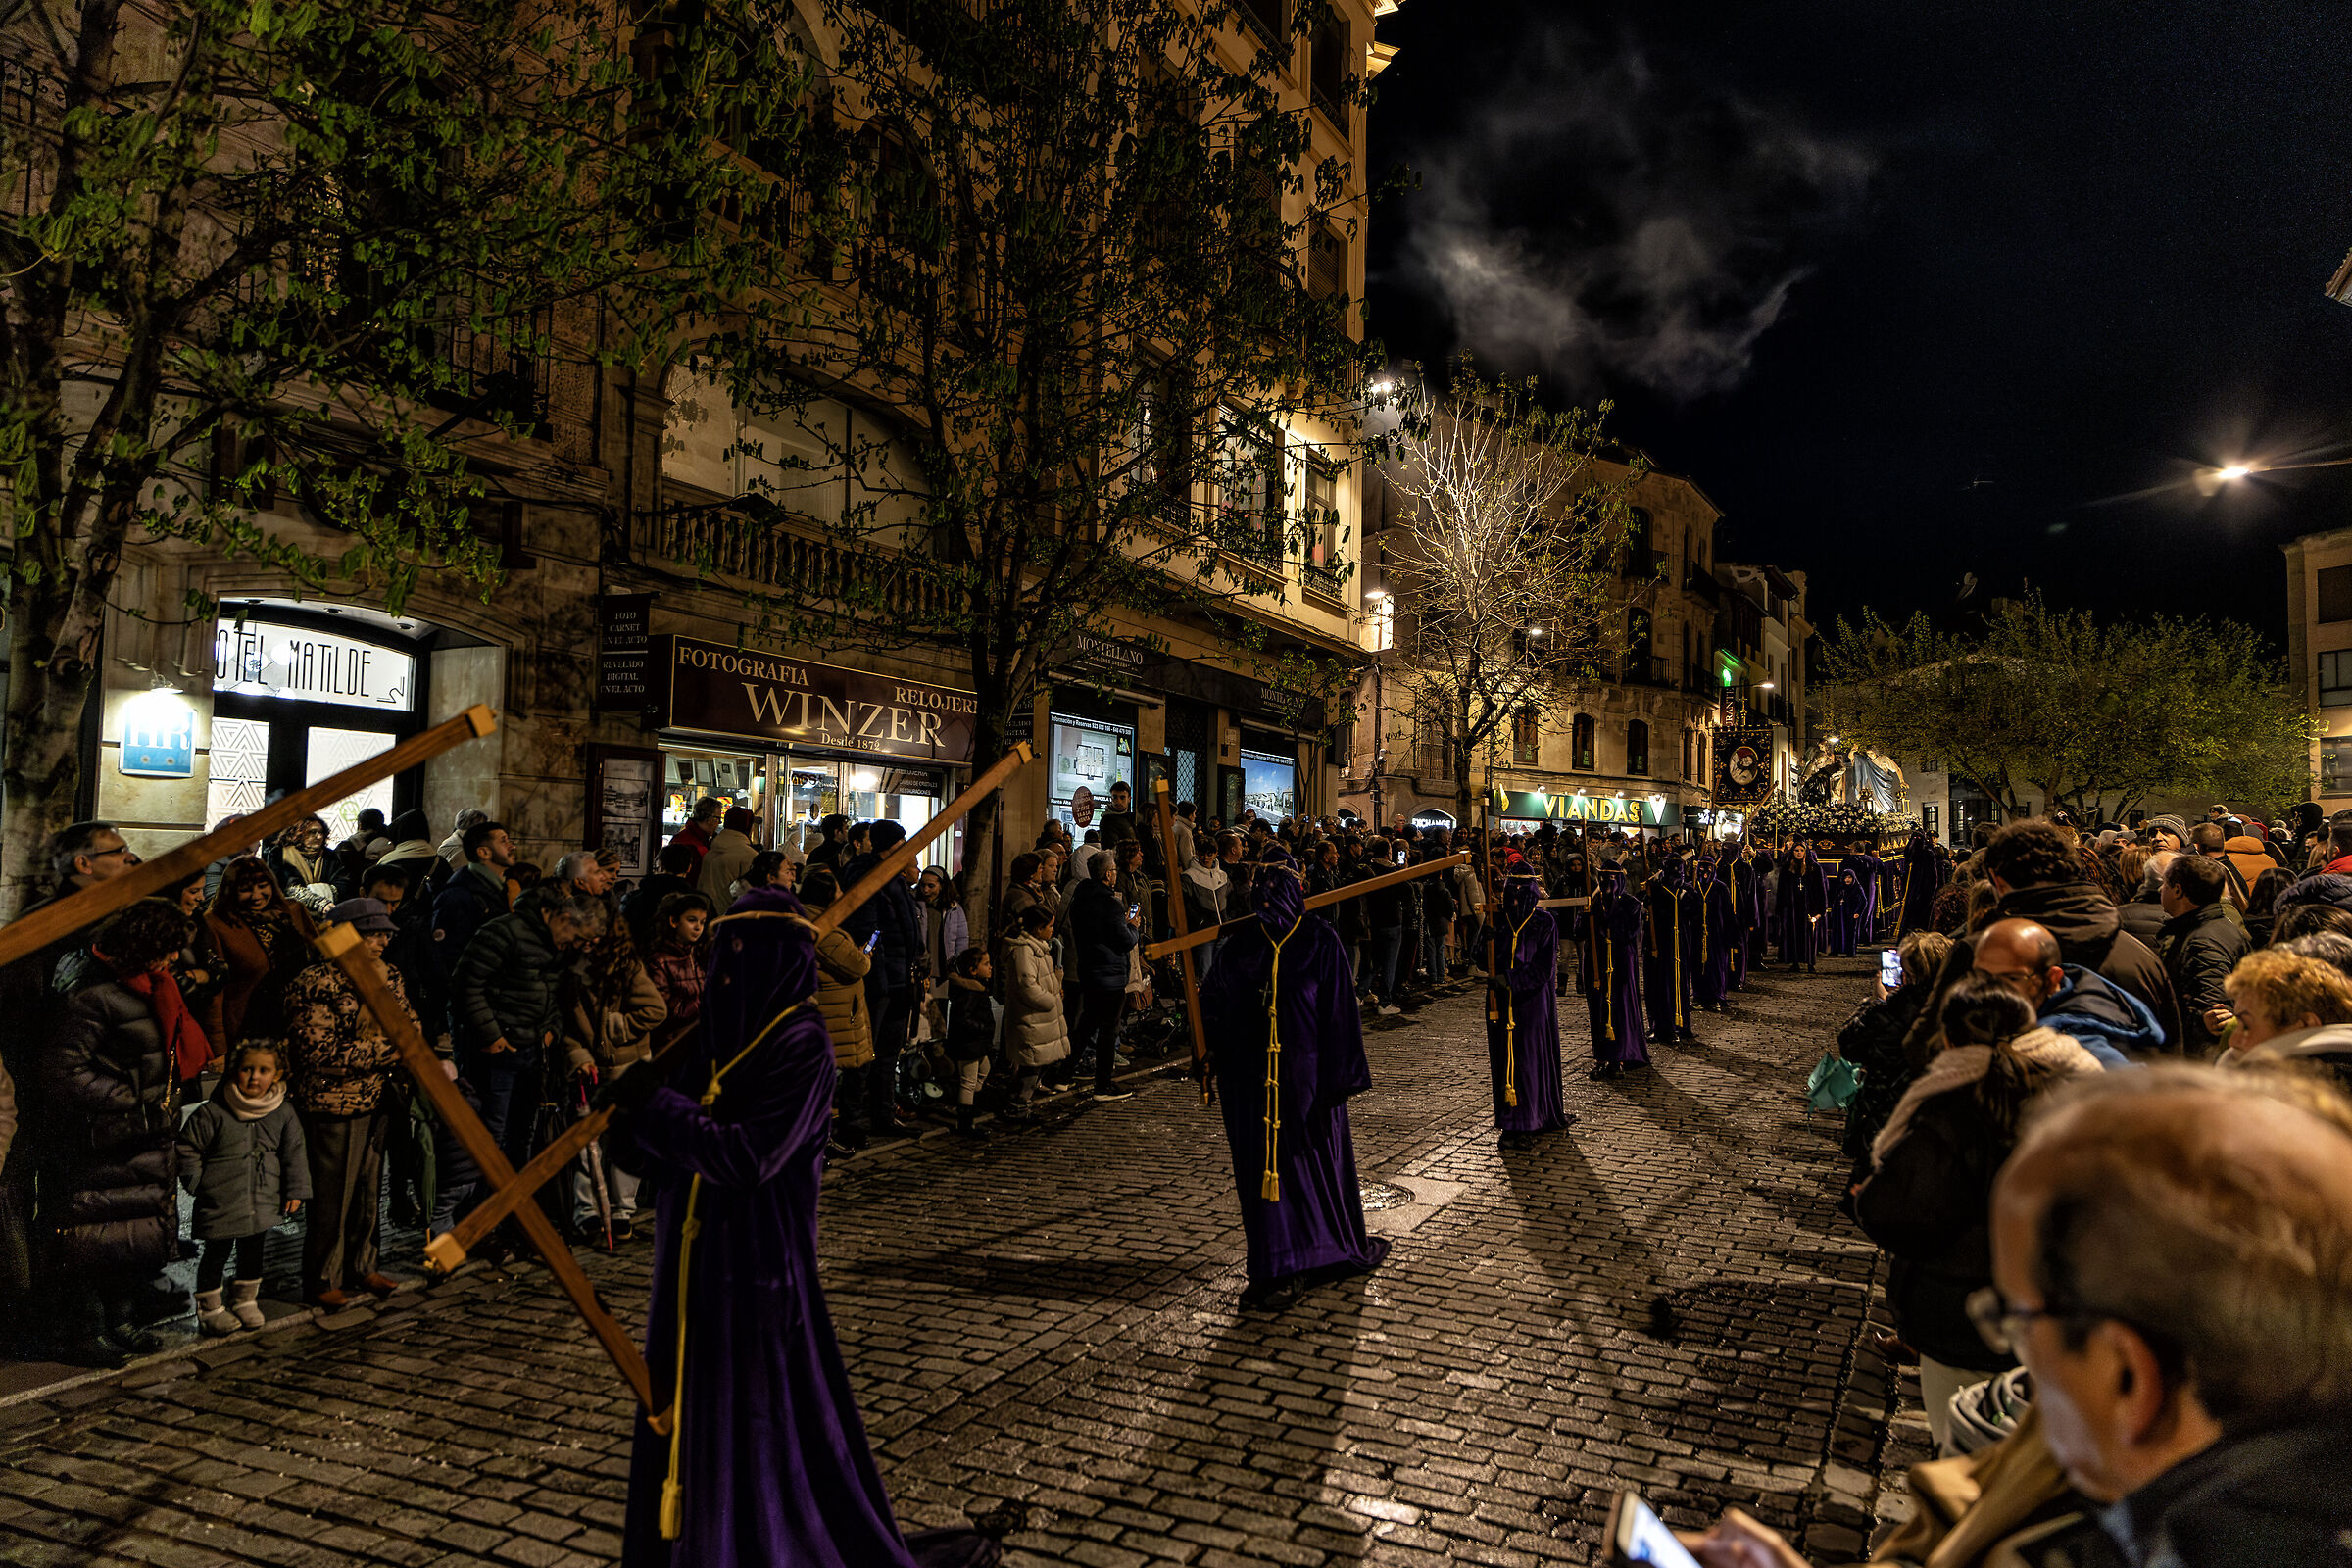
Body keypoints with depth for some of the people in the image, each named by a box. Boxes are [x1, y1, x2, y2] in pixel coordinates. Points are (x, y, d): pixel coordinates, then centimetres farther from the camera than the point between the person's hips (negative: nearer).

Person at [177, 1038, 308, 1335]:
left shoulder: (283, 1113, -1)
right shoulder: (213, 1112, -10)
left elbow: (294, 1153, 5)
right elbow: (188, 1146, 0)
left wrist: (295, 1191, 3)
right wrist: (196, 1181, -4)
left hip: (263, 1203, 3)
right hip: (220, 1204, -3)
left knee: (253, 1253, 15)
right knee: (217, 1254, 5)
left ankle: (244, 1300, 33)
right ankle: (209, 1308, 22)